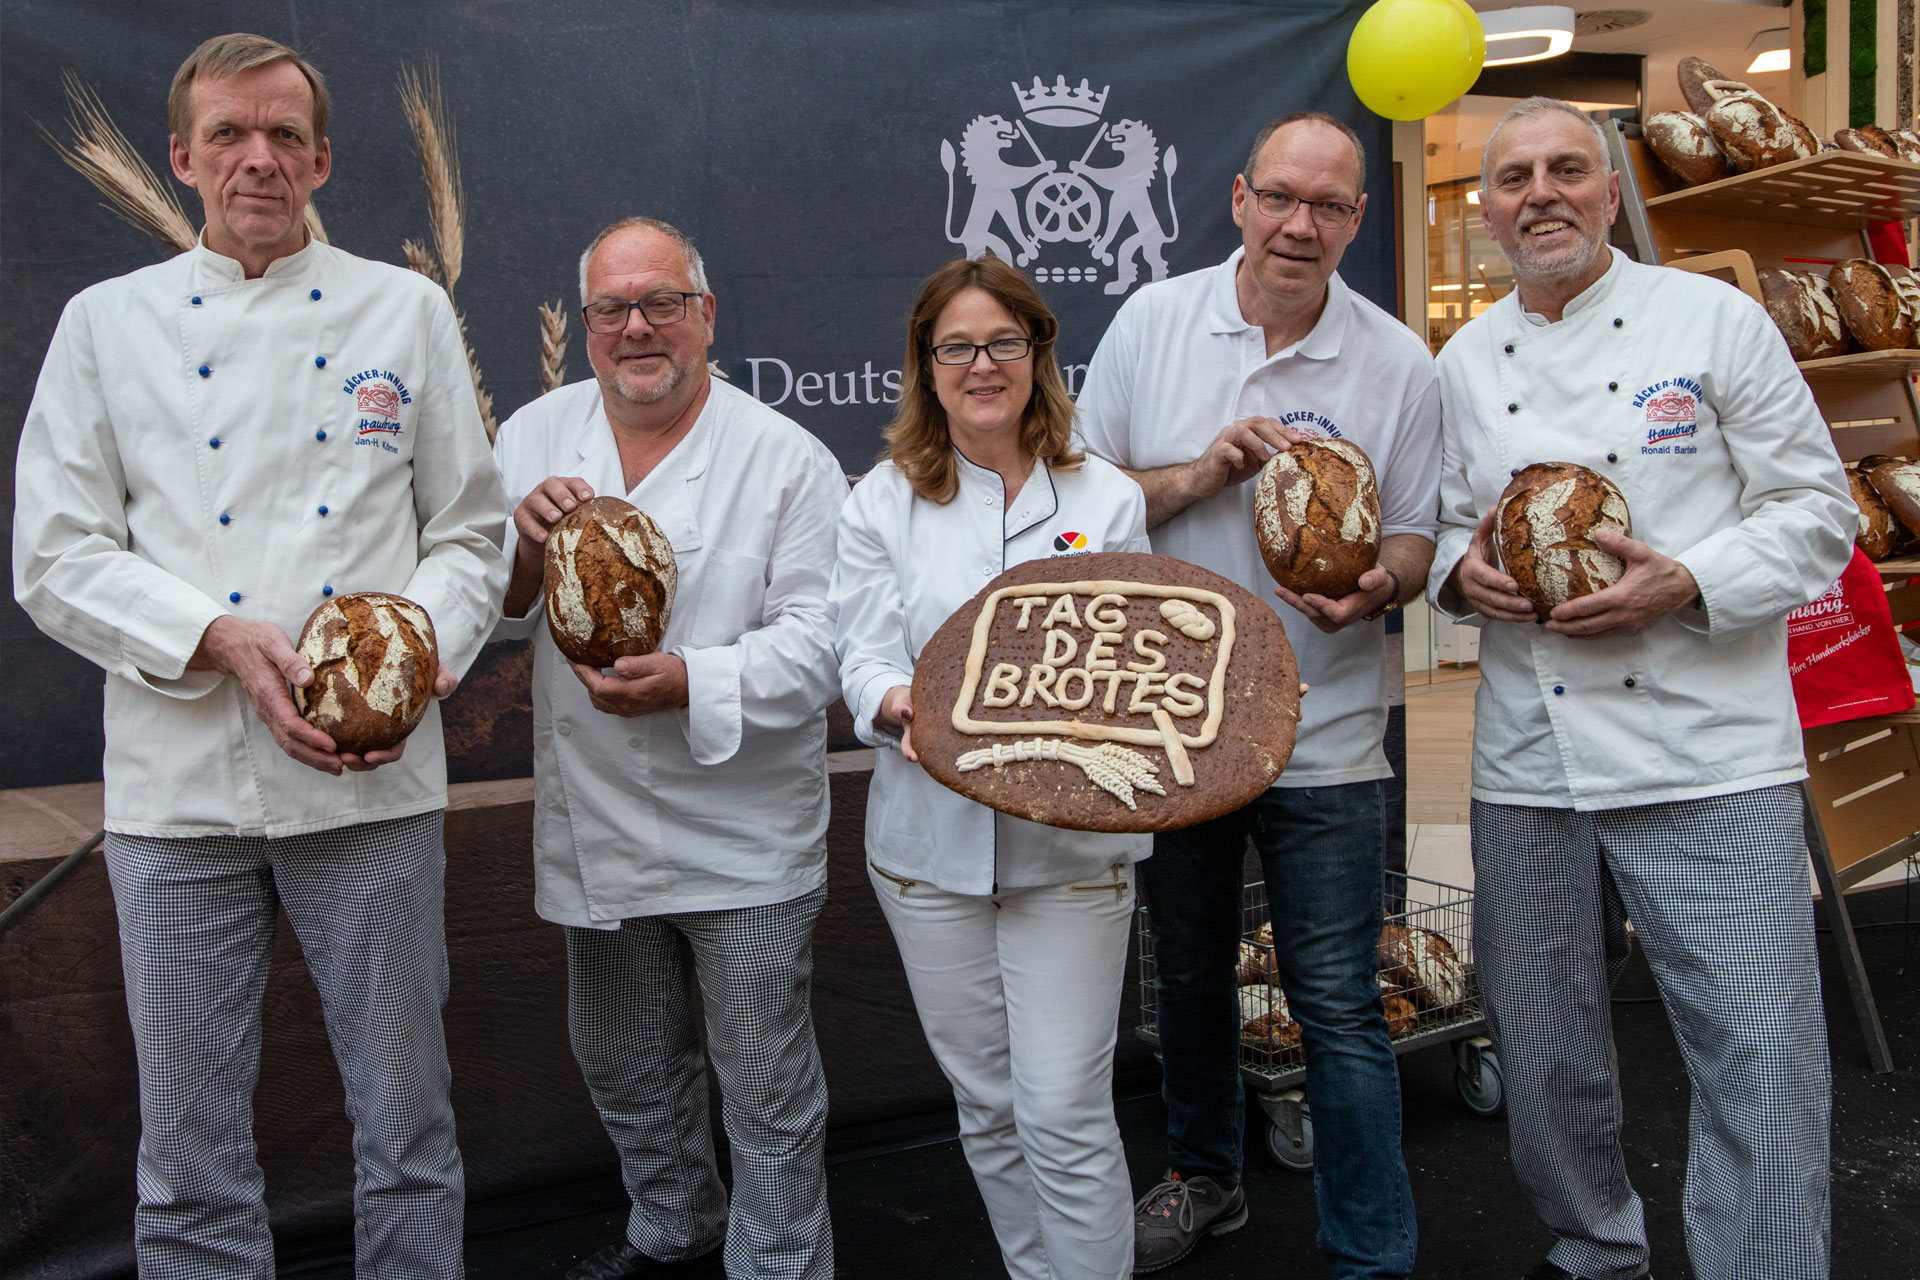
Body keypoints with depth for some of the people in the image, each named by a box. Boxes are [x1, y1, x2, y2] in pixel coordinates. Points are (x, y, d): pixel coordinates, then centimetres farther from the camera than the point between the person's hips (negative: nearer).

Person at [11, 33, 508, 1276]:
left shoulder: (407, 311, 7)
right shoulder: (106, 324, 7)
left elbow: (471, 532, 8)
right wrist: (221, 641, -14)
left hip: (375, 784, 0)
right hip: (179, 792, 0)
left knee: (406, 1125, 8)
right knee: (192, 1149, 9)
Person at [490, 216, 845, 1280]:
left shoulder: (788, 461, -9)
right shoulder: (533, 437, 4)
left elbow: (817, 637, -14)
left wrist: (689, 683, -29)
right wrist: (523, 544, -16)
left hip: (743, 838, -5)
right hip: (595, 830, 5)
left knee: (768, 1088, 6)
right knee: (621, 1063, 23)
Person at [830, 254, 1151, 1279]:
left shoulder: (1107, 500, 4)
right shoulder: (882, 503, 5)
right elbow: (863, 660, -2)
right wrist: (901, 707, -24)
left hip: (1072, 843, -1)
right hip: (931, 840, 2)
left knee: (1065, 1115, -5)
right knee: (986, 1105, 13)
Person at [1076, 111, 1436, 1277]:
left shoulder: (1399, 362, -3)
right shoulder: (1154, 320, -1)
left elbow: (1418, 538, 1)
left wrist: (1377, 585, -21)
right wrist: (1202, 475, -17)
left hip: (1323, 737, -2)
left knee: (1340, 1006, 0)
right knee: (1189, 973, 19)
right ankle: (1203, 1177, 42)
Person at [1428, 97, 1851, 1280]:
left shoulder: (1716, 319, 0)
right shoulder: (1465, 363, 12)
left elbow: (1818, 513, -1)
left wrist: (1683, 587, -16)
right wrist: (1463, 571, -3)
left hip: (1711, 764, -4)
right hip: (1528, 768, 4)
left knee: (1762, 1062, -7)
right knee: (1544, 1047, 14)